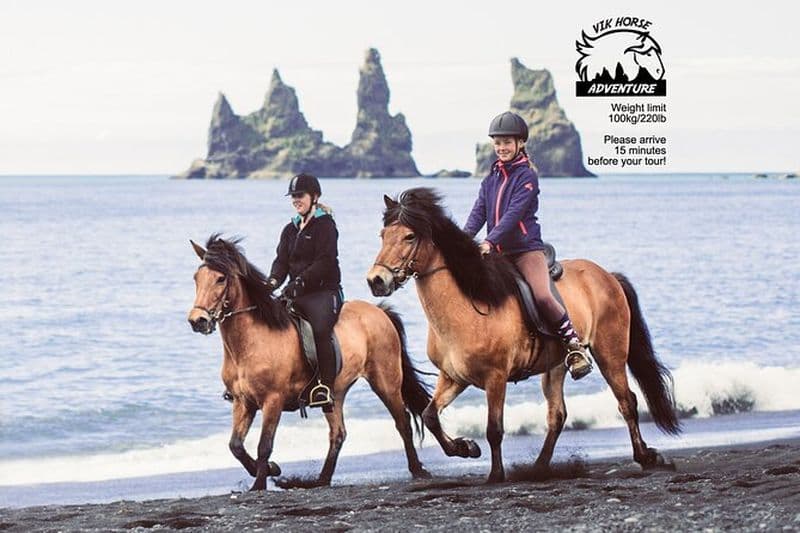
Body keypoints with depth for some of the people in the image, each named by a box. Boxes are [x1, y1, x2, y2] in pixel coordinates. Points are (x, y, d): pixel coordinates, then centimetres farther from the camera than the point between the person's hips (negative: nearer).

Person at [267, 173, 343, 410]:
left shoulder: (325, 225, -4)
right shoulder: (291, 229, 18)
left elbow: (325, 262, -15)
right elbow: (282, 260, 9)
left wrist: (300, 281, -26)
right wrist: (273, 281, -12)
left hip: (324, 290, -8)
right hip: (297, 293, 8)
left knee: (321, 330, -29)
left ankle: (326, 388, -31)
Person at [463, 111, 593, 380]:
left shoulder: (527, 176, -4)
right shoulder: (491, 179, 15)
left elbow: (514, 214, -16)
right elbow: (479, 212, 5)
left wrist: (490, 241, -27)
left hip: (526, 249, -7)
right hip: (497, 253, 7)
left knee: (542, 296, -25)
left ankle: (574, 345, -12)